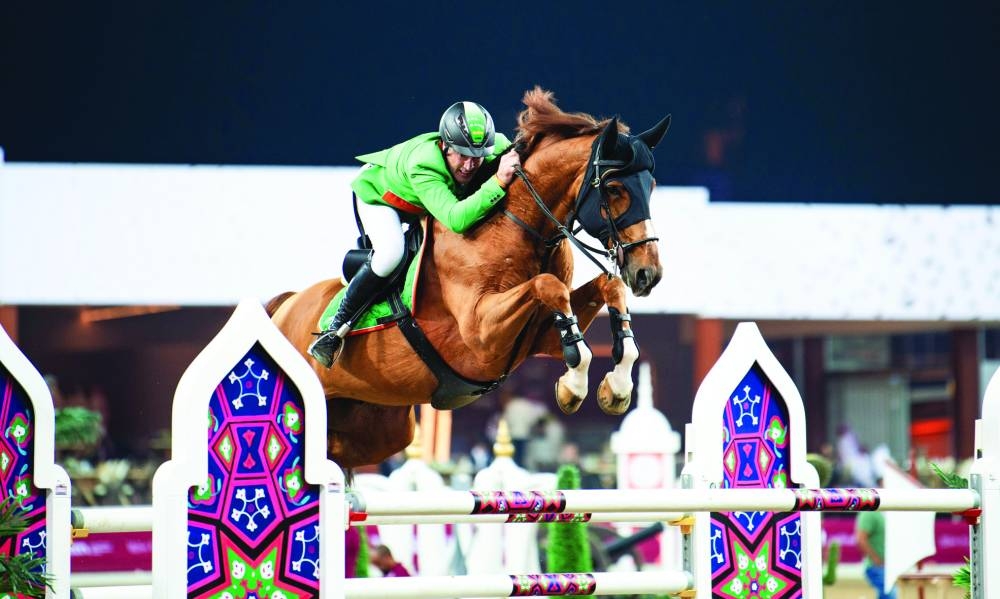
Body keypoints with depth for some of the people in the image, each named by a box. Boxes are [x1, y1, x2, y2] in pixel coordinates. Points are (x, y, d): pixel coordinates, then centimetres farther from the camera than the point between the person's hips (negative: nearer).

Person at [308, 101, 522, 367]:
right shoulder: (423, 166, -48)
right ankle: (337, 327, -17)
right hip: (377, 193, -7)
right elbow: (456, 220, -61)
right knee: (391, 253, -31)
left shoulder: (493, 147, -28)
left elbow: (503, 145, 1)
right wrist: (498, 182, -65)